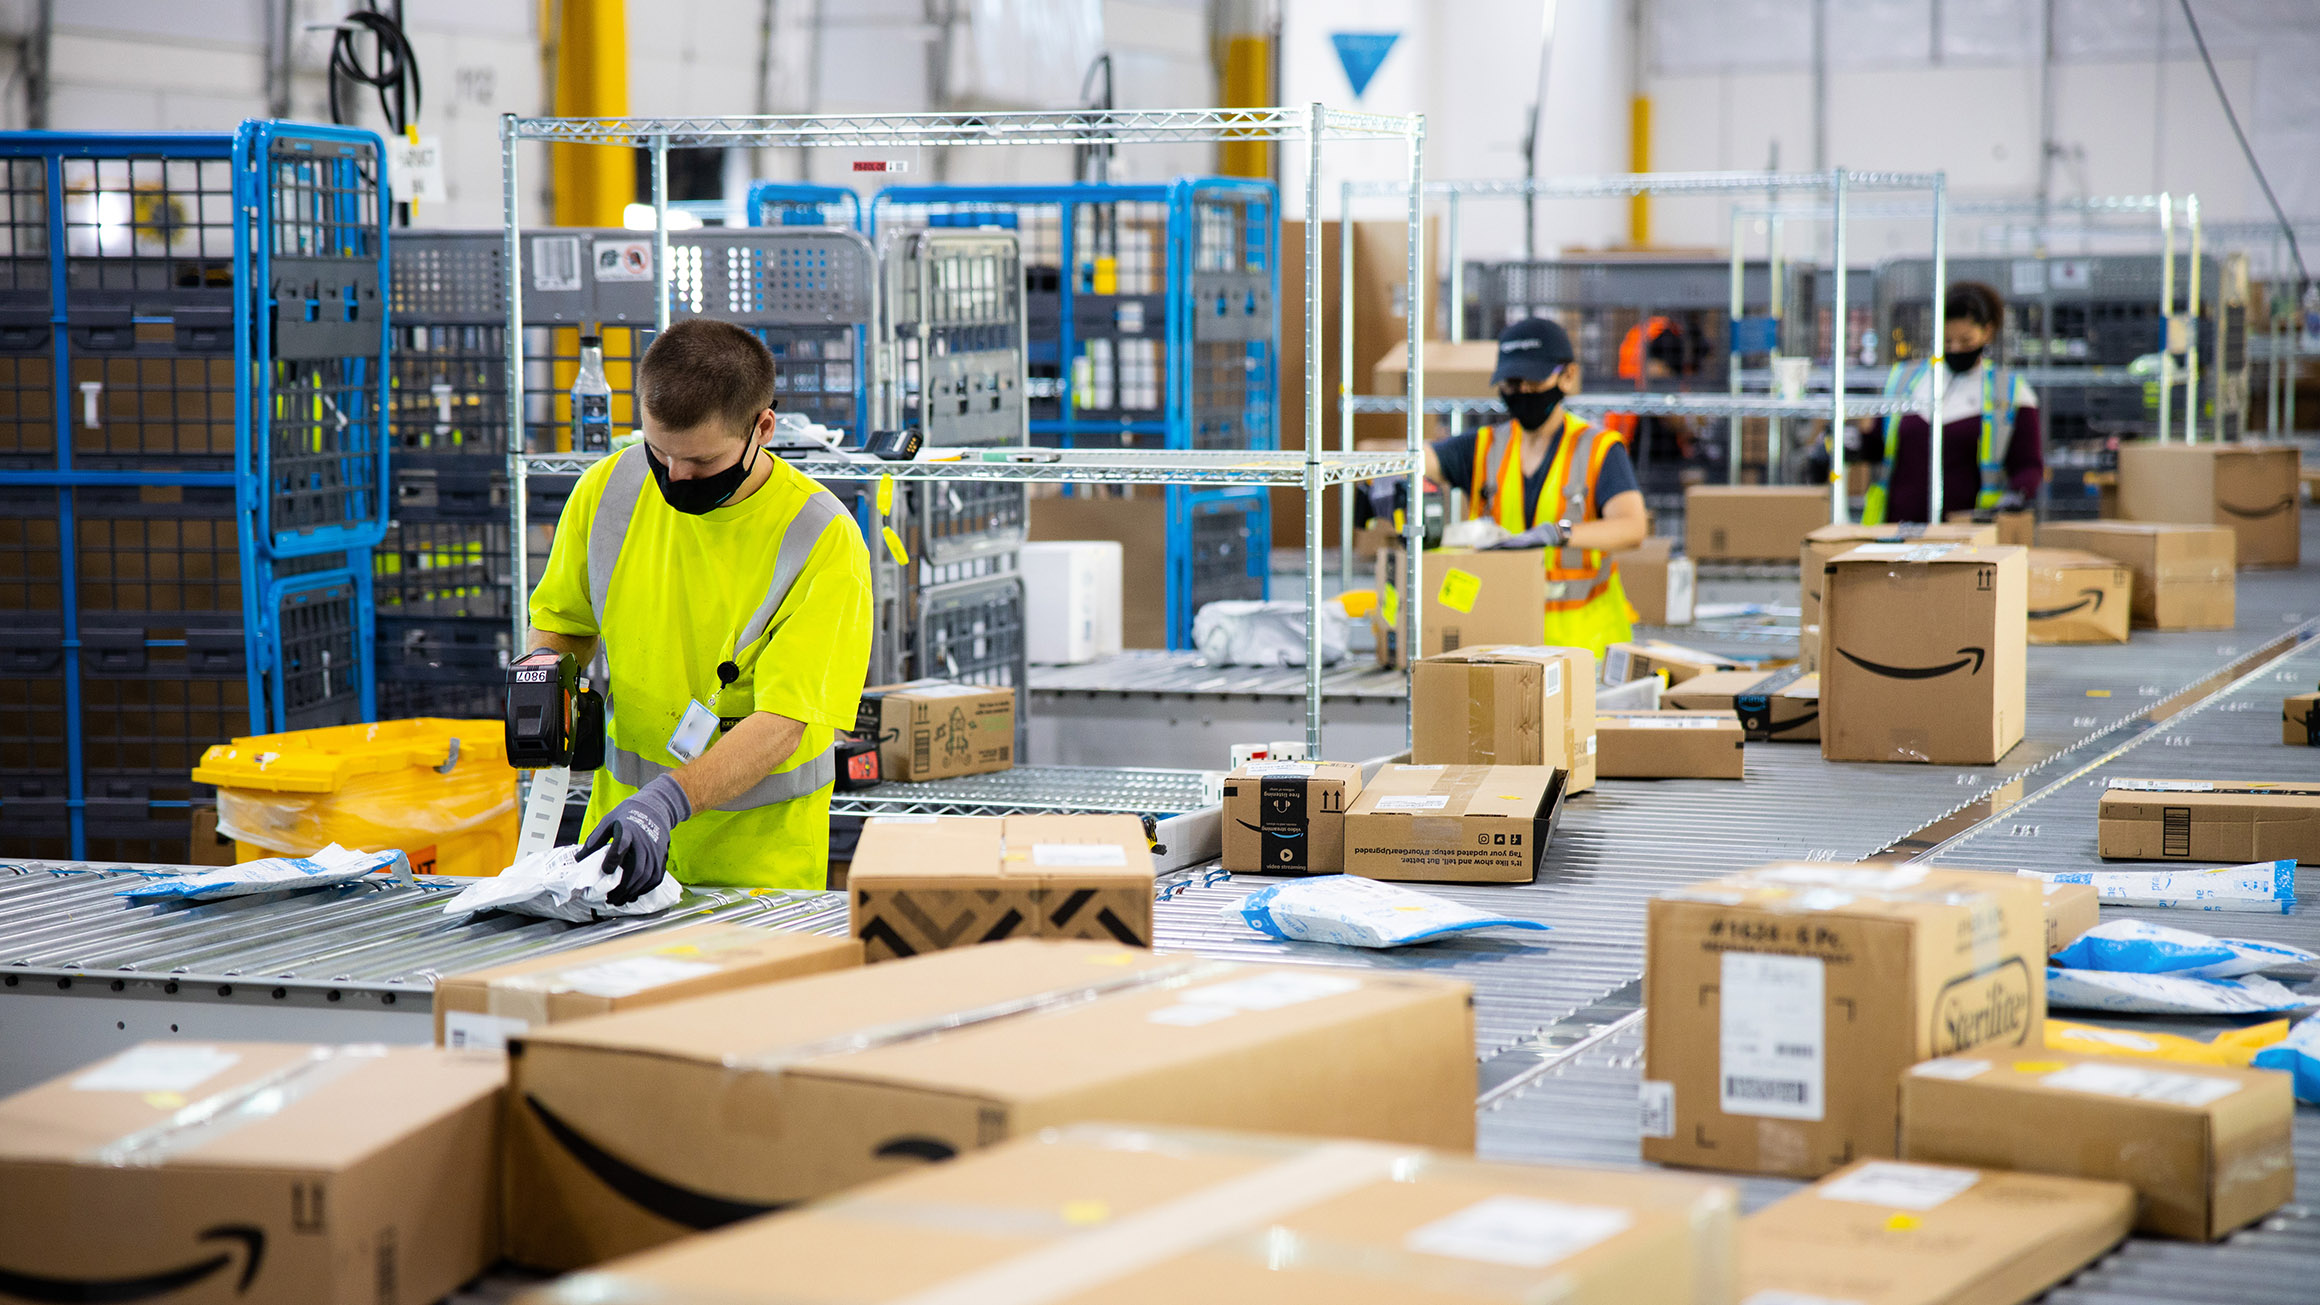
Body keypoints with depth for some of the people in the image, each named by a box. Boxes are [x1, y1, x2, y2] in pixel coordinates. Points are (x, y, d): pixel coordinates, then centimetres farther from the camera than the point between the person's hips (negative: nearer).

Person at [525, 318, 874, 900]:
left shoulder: (822, 538, -15)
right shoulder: (608, 490, -2)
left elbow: (783, 724, -20)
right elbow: (562, 624, 17)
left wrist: (667, 801, -33)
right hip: (624, 810, 3)